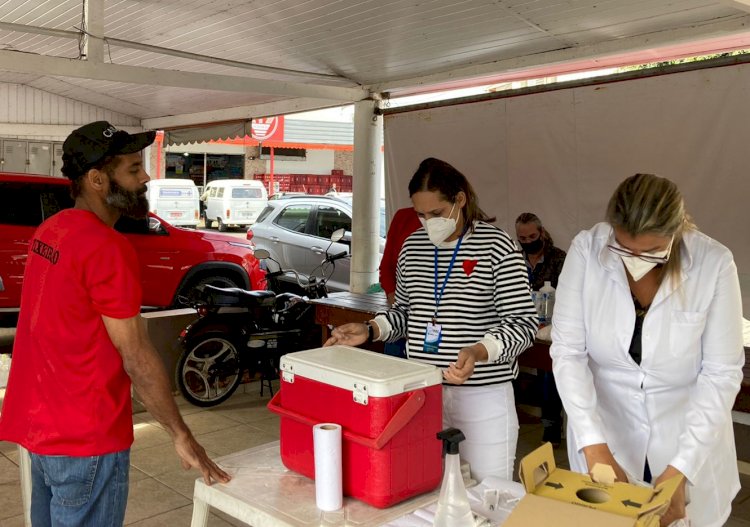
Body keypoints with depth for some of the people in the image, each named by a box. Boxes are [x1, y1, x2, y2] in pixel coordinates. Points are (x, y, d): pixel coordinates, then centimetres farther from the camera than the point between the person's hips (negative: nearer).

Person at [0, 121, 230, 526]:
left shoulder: (49, 231, 6)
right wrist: (181, 436, -13)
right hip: (86, 439, -9)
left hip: (39, 424, 9)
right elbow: (136, 356, -21)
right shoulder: (107, 248, -22)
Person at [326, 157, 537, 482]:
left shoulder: (496, 247, -9)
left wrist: (479, 351, -27)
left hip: (482, 397, -4)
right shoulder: (412, 247, 8)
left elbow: (523, 323, -11)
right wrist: (370, 330, 0)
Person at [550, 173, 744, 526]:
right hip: (603, 429, 1)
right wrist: (593, 444, -24)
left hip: (690, 437, 0)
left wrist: (681, 468, -20)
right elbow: (567, 352, -15)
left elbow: (722, 373, -14)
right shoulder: (586, 251, -18)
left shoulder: (714, 264, -18)